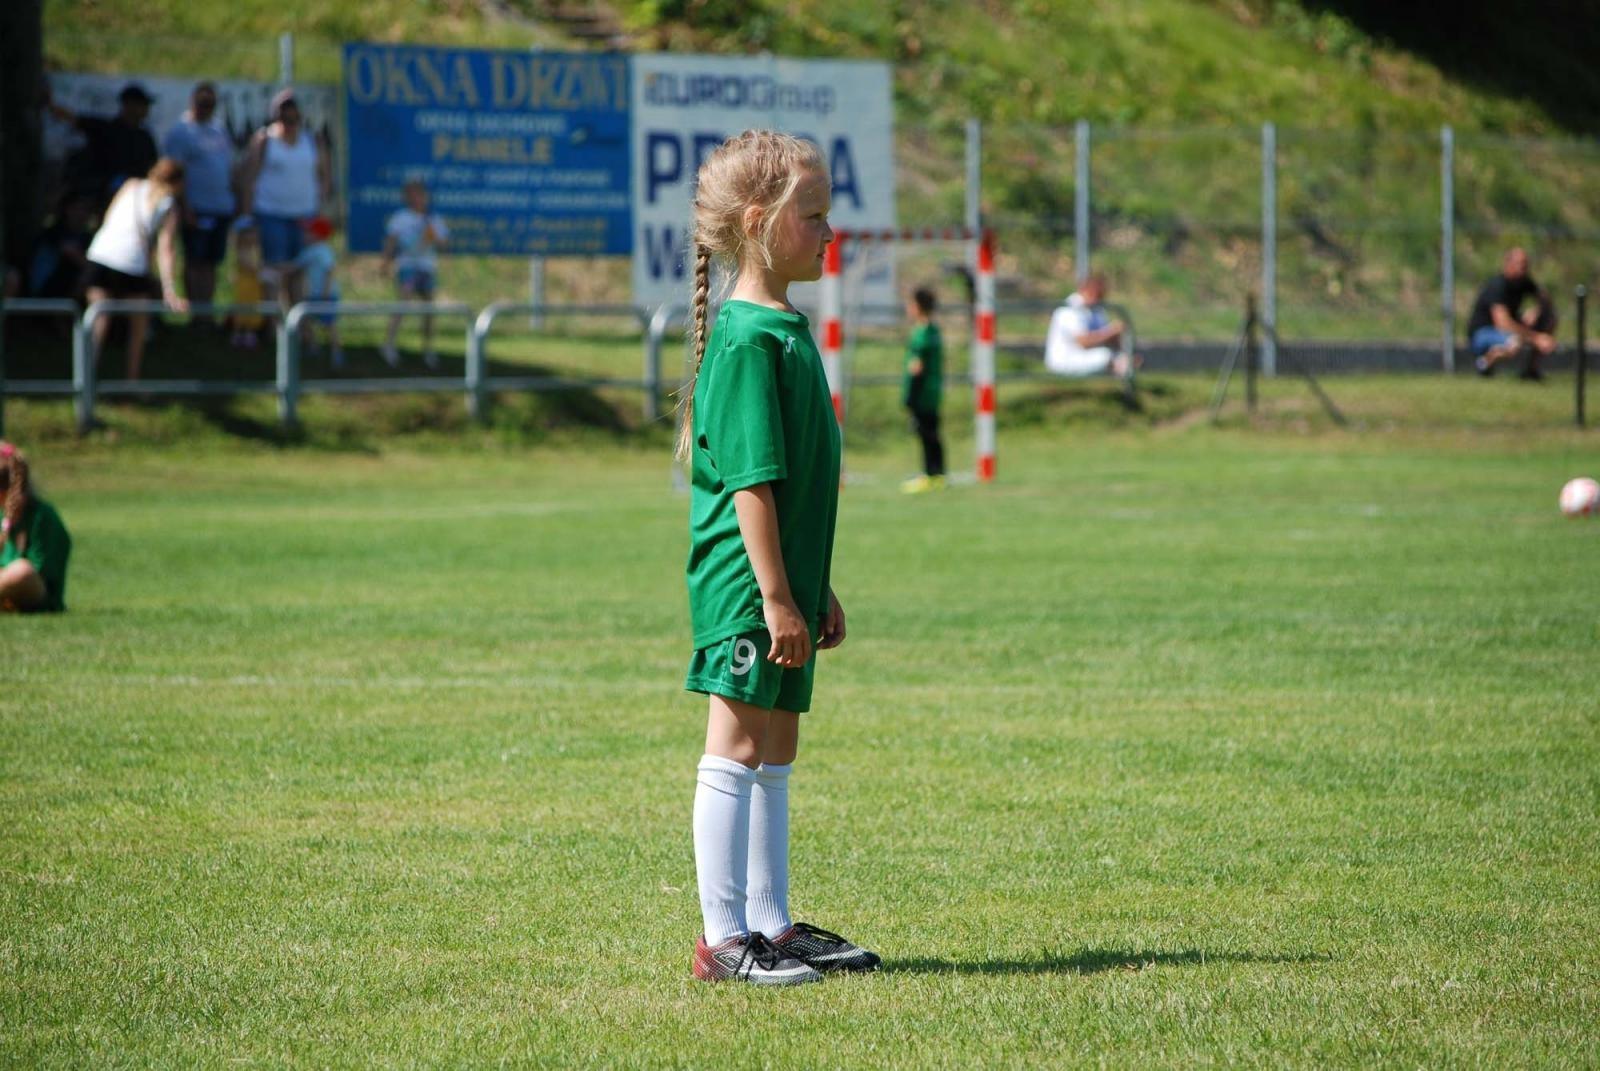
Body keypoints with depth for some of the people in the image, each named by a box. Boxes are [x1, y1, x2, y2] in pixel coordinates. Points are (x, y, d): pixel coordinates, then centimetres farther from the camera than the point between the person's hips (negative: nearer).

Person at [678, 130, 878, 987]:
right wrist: (775, 595, -22)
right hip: (746, 586, -10)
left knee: (775, 750, 14)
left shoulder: (783, 331, 14)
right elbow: (750, 481, -20)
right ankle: (724, 939, 0)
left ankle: (770, 925, 21)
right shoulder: (749, 340, -17)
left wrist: (815, 588, 22)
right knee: (737, 749, -4)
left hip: (781, 584, 10)